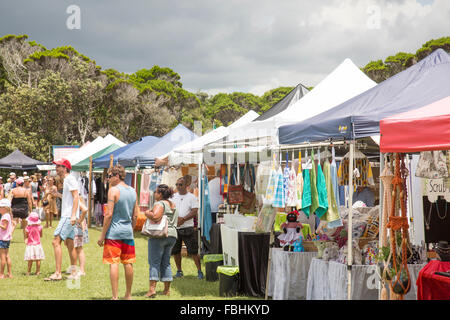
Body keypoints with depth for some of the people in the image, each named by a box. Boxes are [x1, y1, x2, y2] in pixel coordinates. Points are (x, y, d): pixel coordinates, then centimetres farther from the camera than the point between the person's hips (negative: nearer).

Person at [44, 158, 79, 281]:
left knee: (56, 241, -13)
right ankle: (74, 273, 17)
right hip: (66, 216, 10)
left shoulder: (70, 179, -10)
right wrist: (59, 195, 19)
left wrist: (73, 215, -25)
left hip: (68, 216, -10)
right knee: (69, 244, 12)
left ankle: (57, 273, -14)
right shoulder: (66, 180, 20)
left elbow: (76, 196, -18)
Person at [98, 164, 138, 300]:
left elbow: (109, 214, -14)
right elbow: (135, 216, 11)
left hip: (114, 233, -6)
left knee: (113, 263, -4)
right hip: (128, 233, 6)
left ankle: (115, 296, -7)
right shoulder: (133, 191, 9)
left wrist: (102, 235, -10)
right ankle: (128, 295, 23)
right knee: (128, 263, 13)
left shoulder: (113, 190, -11)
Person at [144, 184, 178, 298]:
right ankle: (167, 289, 12)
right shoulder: (173, 205, 17)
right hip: (172, 235, 8)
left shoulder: (160, 204, -10)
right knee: (166, 262, 13)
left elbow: (155, 217, -26)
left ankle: (152, 288, -13)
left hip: (159, 235, -8)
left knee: (154, 262, -6)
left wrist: (147, 213, -6)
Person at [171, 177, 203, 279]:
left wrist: (183, 219, -18)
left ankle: (199, 271, -2)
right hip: (174, 228, 4)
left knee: (193, 251, -7)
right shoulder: (173, 197, 12)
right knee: (175, 251, 8)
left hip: (187, 228, -4)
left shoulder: (191, 197, 1)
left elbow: (194, 212, -7)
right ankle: (179, 271, 21)